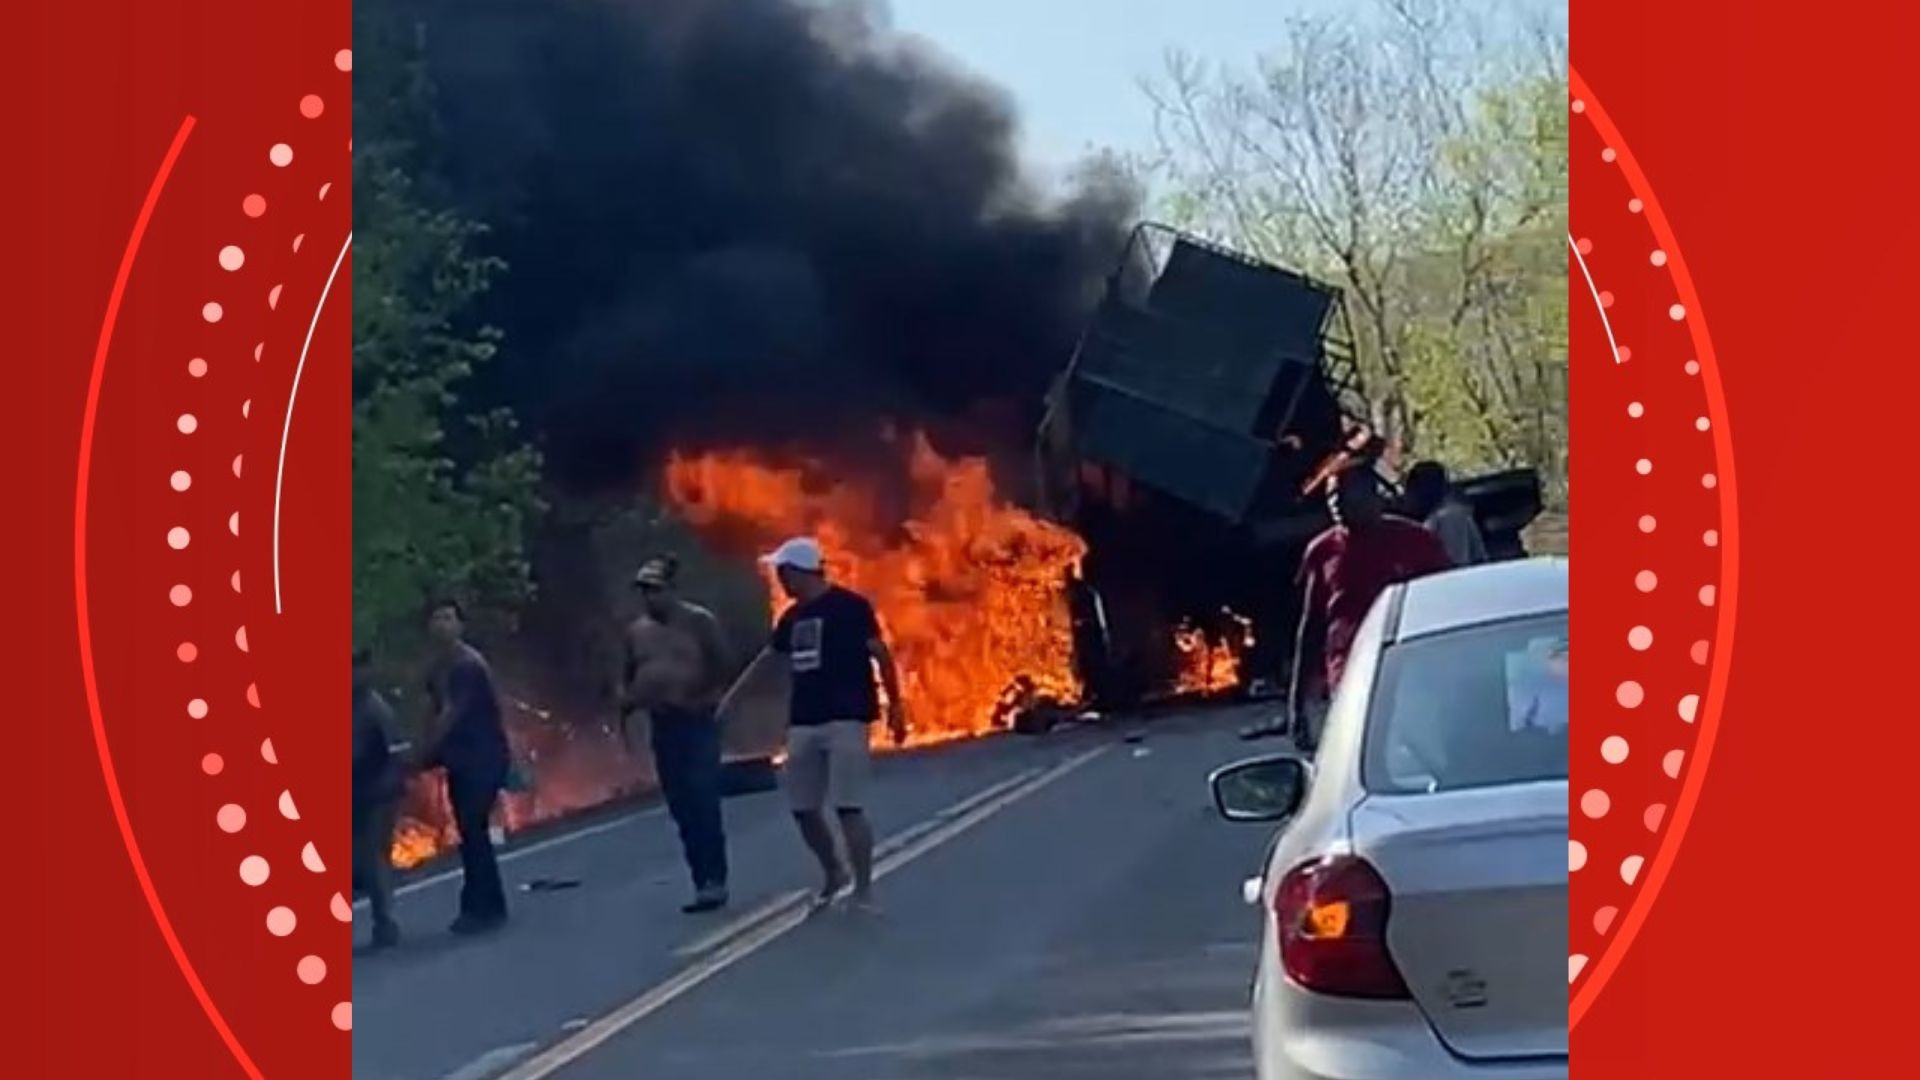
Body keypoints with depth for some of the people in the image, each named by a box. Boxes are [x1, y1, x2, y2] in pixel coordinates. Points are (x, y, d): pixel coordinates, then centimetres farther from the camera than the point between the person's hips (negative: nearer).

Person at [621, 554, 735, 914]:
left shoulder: (699, 622, -4)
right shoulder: (637, 631, 11)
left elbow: (722, 667, -5)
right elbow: (630, 675, 19)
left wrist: (705, 699, -15)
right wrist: (626, 703, 4)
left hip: (697, 723, -6)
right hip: (661, 725, 6)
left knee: (703, 804, -11)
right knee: (682, 808, 6)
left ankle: (714, 881, -9)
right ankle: (704, 882, 11)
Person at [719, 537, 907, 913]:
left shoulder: (850, 606, -7)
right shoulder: (792, 617, 14)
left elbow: (881, 654, -5)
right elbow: (766, 659, 25)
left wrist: (895, 704, -7)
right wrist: (731, 698, 29)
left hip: (845, 719, -7)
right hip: (803, 723, 7)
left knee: (848, 807, -12)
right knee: (803, 809, 8)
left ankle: (864, 891, -5)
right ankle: (833, 874, 29)